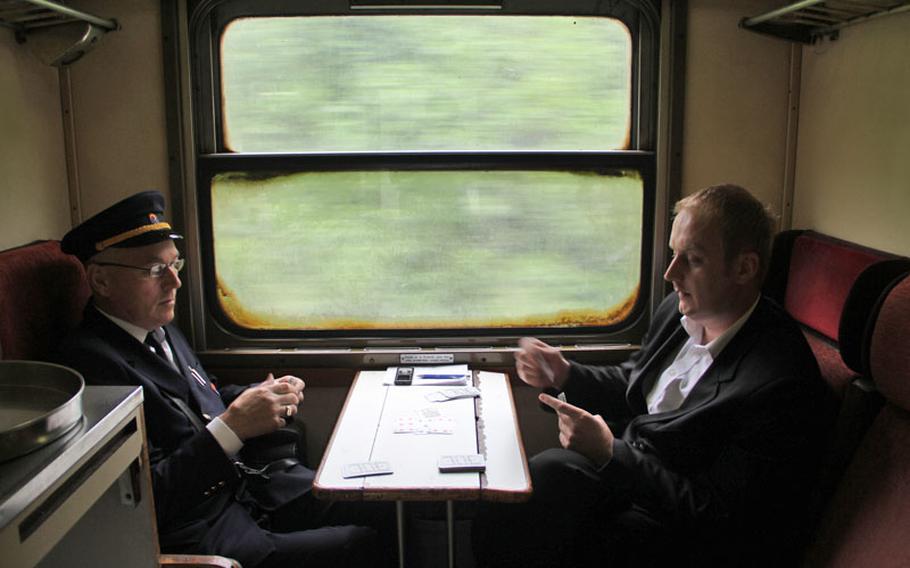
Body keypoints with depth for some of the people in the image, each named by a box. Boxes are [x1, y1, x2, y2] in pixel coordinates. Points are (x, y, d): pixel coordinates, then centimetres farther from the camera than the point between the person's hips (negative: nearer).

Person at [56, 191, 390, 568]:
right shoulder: (89, 361, -20)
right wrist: (233, 426, -25)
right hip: (198, 533, -8)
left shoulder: (160, 328, 8)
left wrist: (258, 398, 2)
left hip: (245, 481, 9)